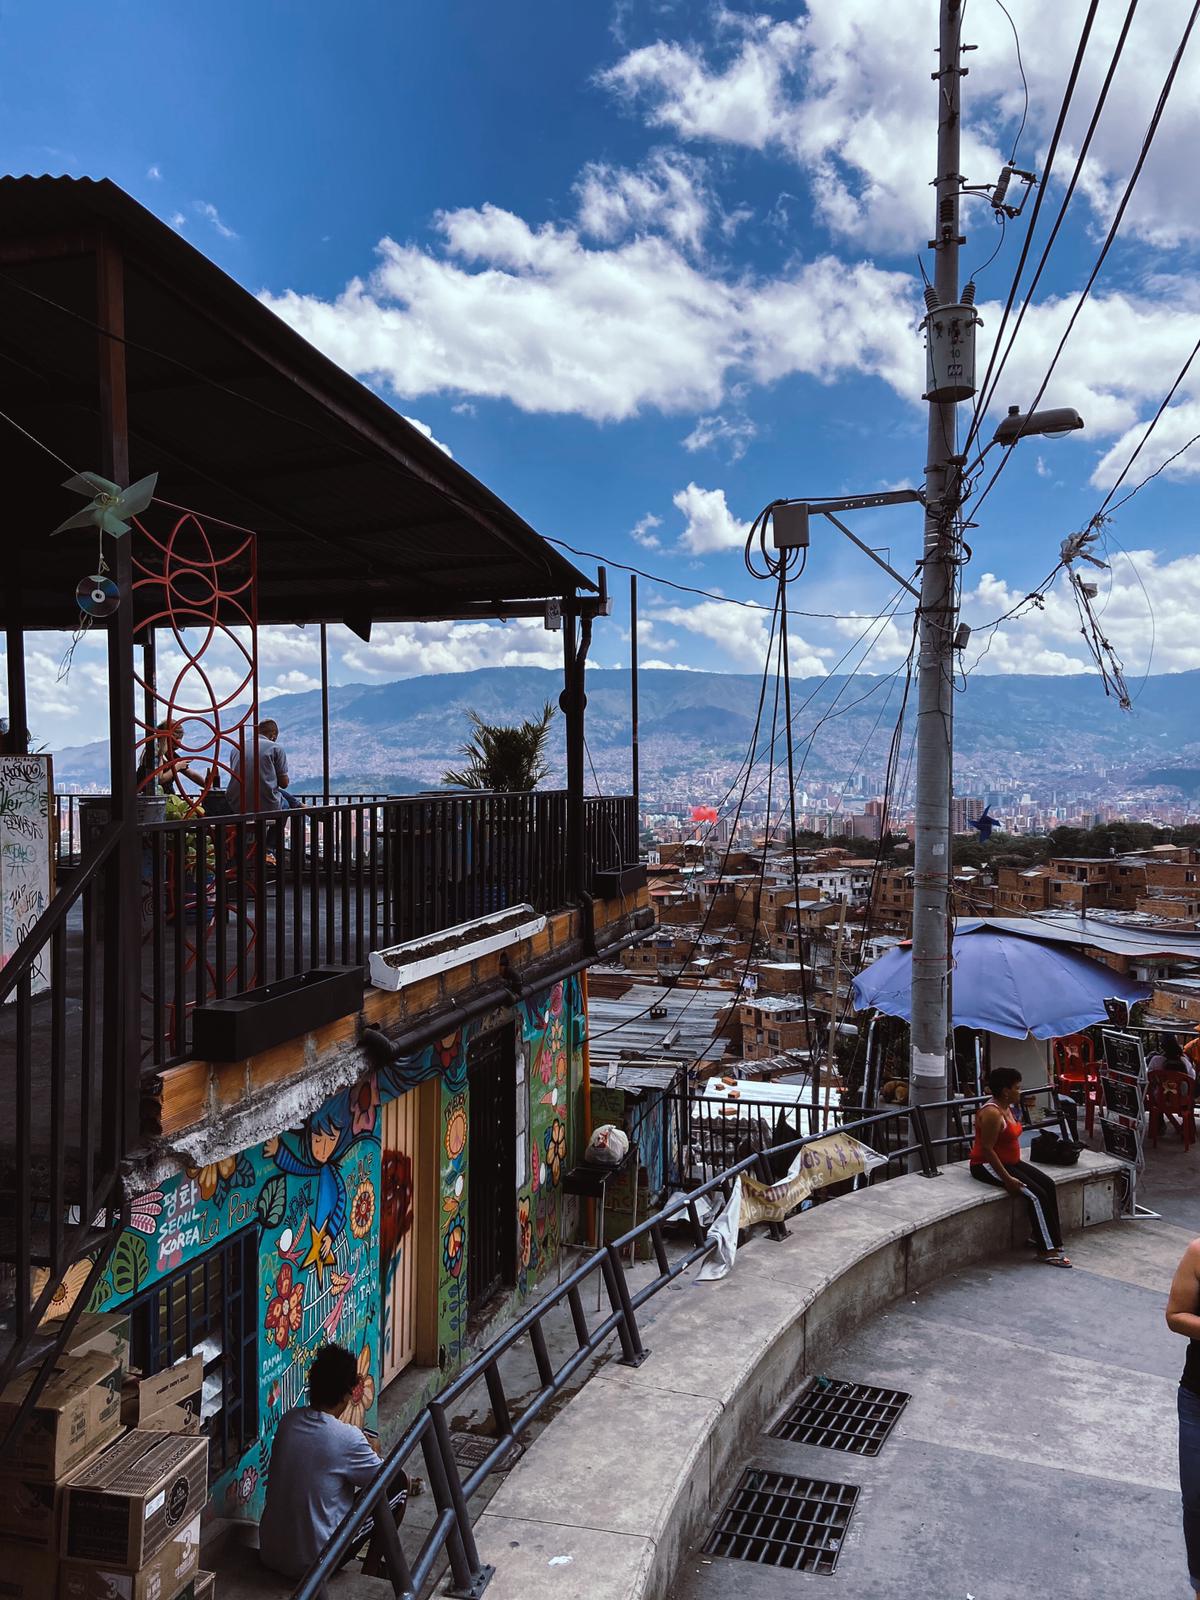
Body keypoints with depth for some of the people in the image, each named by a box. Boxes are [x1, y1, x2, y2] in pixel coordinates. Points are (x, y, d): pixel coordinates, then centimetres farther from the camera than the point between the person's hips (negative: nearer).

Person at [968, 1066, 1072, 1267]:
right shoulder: (992, 1113, -23)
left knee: (1048, 1184, -4)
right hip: (987, 1166, -10)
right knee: (1036, 1194, -18)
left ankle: (1046, 1237, 0)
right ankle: (1046, 1250, -11)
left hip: (1010, 1161, 10)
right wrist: (1007, 1179, -24)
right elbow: (987, 1149, -25)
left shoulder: (1007, 1107, 8)